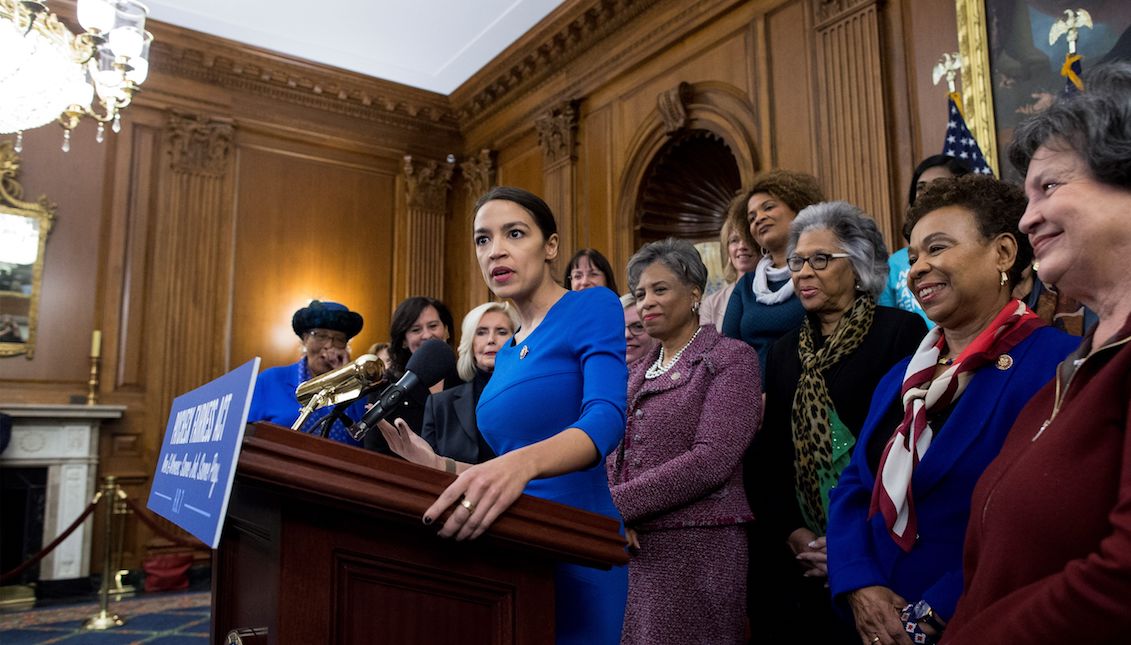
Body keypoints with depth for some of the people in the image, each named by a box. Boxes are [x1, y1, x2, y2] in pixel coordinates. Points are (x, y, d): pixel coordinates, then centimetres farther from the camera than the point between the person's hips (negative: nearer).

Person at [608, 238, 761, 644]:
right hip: (629, 547, 6)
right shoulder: (639, 373, 16)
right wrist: (612, 516, -7)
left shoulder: (731, 358, -4)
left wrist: (617, 503, -15)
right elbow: (618, 458, 14)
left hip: (696, 546, -6)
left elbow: (712, 459, -16)